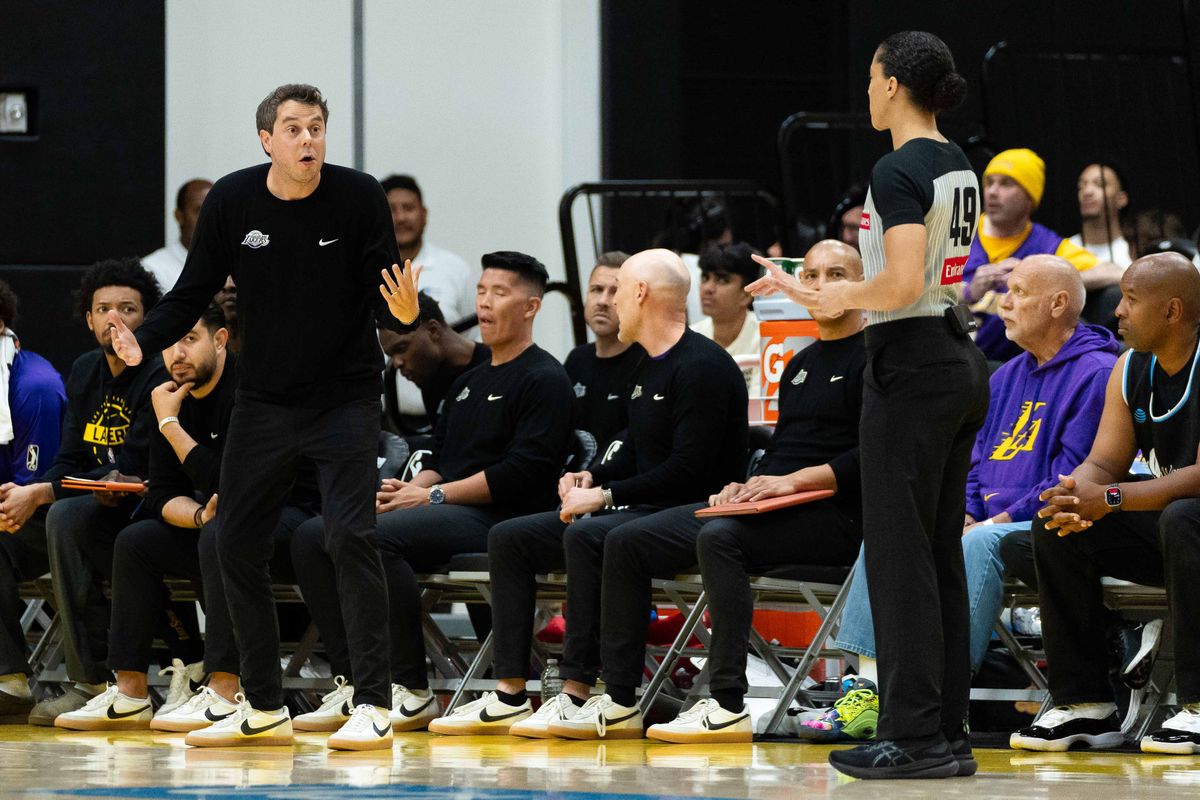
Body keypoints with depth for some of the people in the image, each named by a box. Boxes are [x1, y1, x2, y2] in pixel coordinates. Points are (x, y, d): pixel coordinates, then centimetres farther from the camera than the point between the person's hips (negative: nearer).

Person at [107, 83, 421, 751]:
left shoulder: (359, 196, -10)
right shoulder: (231, 201, -5)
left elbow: (385, 290, -8)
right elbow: (194, 294, 1)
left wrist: (404, 311, -32)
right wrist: (142, 342, -15)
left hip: (345, 396, -4)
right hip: (264, 400, 4)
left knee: (351, 534, -17)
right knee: (236, 544, 4)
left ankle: (374, 707, -12)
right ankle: (265, 710, 18)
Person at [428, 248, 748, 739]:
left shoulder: (702, 367, -13)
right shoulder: (649, 368, 19)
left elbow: (688, 469, -21)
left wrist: (606, 496, -17)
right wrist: (589, 478, 5)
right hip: (638, 509, 11)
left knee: (586, 536, -37)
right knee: (508, 538, 3)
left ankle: (578, 695, -36)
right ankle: (510, 695, -6)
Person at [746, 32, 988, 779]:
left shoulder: (897, 172, -15)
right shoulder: (960, 167, 13)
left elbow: (903, 284, -25)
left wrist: (841, 296, -8)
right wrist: (814, 284, 20)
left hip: (911, 367, -9)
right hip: (962, 360, 9)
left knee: (900, 552, -4)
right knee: (941, 552, 11)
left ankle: (915, 737, -4)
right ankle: (949, 732, 11)